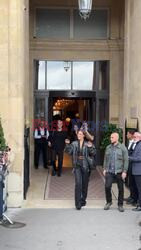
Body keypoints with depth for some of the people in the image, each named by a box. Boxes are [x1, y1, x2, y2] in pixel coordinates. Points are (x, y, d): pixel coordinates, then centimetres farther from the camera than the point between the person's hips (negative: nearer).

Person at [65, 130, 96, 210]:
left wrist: (91, 147, -22)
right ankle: (78, 203, -7)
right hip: (77, 166, 0)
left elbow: (93, 154, -6)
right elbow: (69, 151, 0)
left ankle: (83, 200, 28)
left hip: (85, 166, 0)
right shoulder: (74, 144, 5)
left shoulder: (87, 144, 0)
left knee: (85, 184, 10)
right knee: (78, 183, -9)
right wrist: (67, 144, -13)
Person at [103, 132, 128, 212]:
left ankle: (120, 205, 19)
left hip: (119, 172, -3)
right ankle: (109, 202, 17)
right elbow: (105, 159, 15)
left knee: (121, 189, 5)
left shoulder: (122, 148, -4)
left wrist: (124, 171, -10)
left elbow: (126, 160, -5)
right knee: (107, 187, -5)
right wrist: (105, 169, 9)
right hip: (109, 172, 3)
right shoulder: (108, 148, 9)